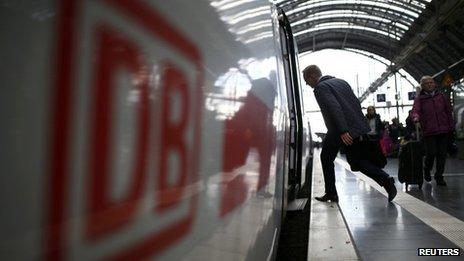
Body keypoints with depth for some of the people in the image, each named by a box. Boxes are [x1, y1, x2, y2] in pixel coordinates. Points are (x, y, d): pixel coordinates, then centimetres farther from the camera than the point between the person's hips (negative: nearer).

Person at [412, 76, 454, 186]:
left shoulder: (441, 96, 12)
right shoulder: (419, 99, 1)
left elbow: (449, 111, 14)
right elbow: (415, 110, -14)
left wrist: (451, 126, 10)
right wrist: (416, 117, -37)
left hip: (443, 130, 3)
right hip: (429, 131, -3)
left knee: (442, 154, 5)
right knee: (431, 153, -7)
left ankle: (439, 177, 17)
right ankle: (427, 171, 22)